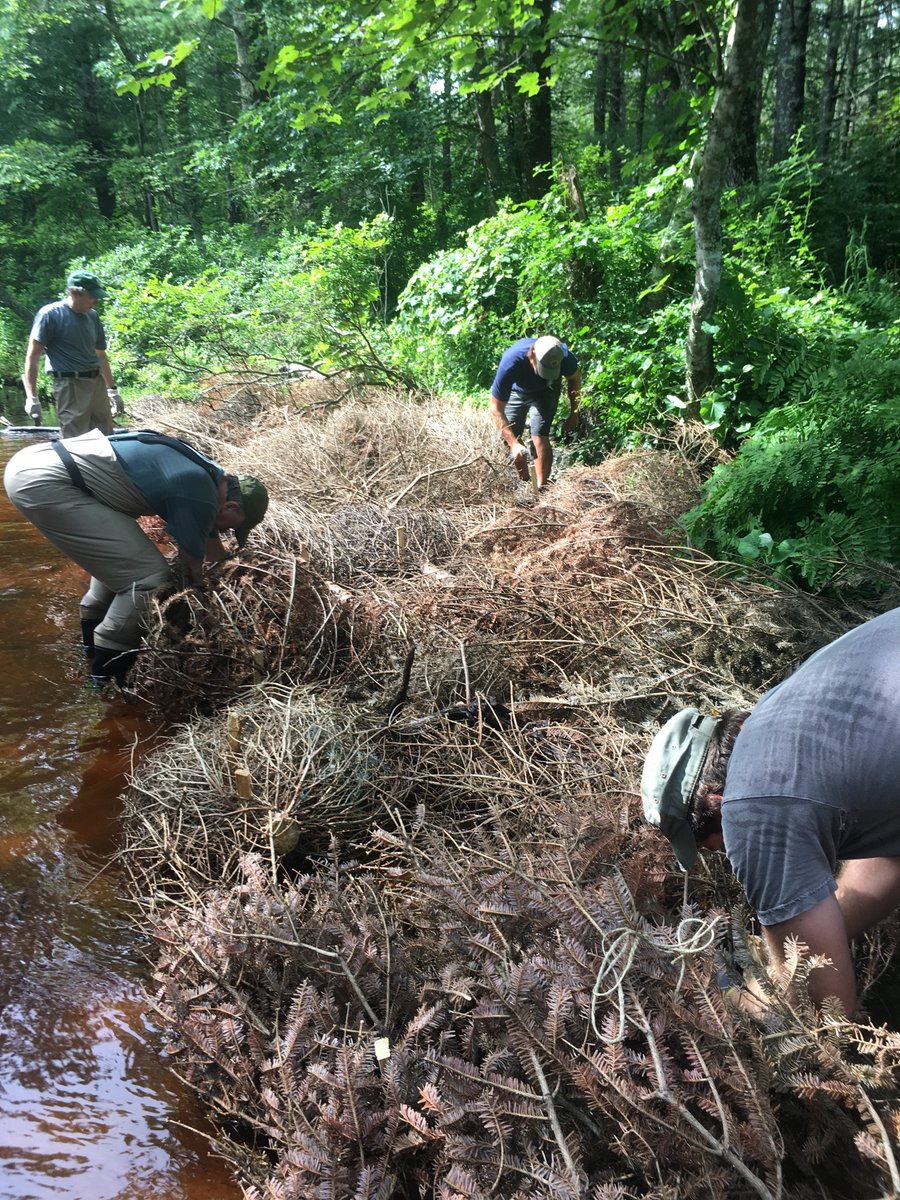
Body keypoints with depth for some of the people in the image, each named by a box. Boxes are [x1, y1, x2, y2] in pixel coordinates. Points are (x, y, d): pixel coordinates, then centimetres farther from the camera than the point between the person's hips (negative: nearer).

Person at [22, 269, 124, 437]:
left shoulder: (92, 317, 12)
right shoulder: (50, 314, -7)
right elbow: (32, 357, -8)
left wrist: (113, 390, 21)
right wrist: (32, 398, -14)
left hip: (98, 384, 7)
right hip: (70, 386, -6)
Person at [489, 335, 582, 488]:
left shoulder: (563, 356, -36)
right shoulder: (510, 363, -43)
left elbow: (575, 378, -9)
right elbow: (496, 409, -38)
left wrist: (574, 414, -6)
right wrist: (513, 443, -47)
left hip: (545, 391, 0)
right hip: (516, 391, 0)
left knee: (539, 438, -17)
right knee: (509, 438, 1)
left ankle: (542, 488, -7)